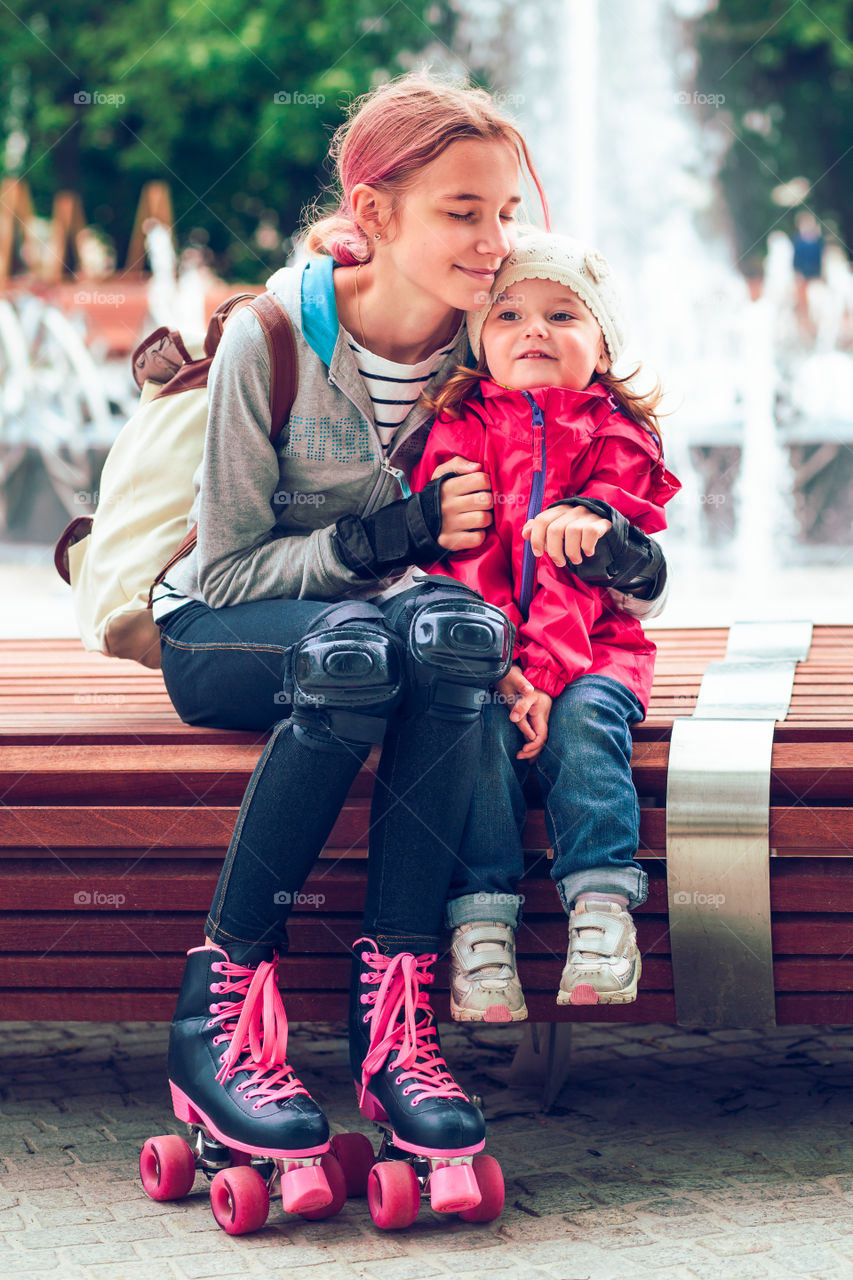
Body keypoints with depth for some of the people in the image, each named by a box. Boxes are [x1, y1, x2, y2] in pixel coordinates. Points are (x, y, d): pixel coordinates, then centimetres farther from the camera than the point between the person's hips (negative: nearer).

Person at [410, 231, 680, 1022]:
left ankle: (601, 907, -33)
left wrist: (544, 669, -25)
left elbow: (577, 577, -7)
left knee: (585, 715, -28)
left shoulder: (618, 440, 5)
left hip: (592, 644, 0)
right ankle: (480, 921, -30)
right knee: (481, 721, -27)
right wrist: (499, 667, -19)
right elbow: (457, 559, -5)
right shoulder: (458, 431, 6)